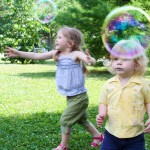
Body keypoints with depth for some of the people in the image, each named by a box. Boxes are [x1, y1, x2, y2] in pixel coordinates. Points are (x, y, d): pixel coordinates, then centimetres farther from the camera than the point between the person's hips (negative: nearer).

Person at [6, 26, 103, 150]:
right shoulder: (57, 54, -1)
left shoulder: (76, 54, -21)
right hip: (70, 96, 8)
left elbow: (91, 61, -38)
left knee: (65, 120, -3)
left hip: (79, 96, -8)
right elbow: (37, 56, -2)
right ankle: (98, 136, 40)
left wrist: (90, 61, -62)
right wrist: (19, 53, -7)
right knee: (81, 119, 22)